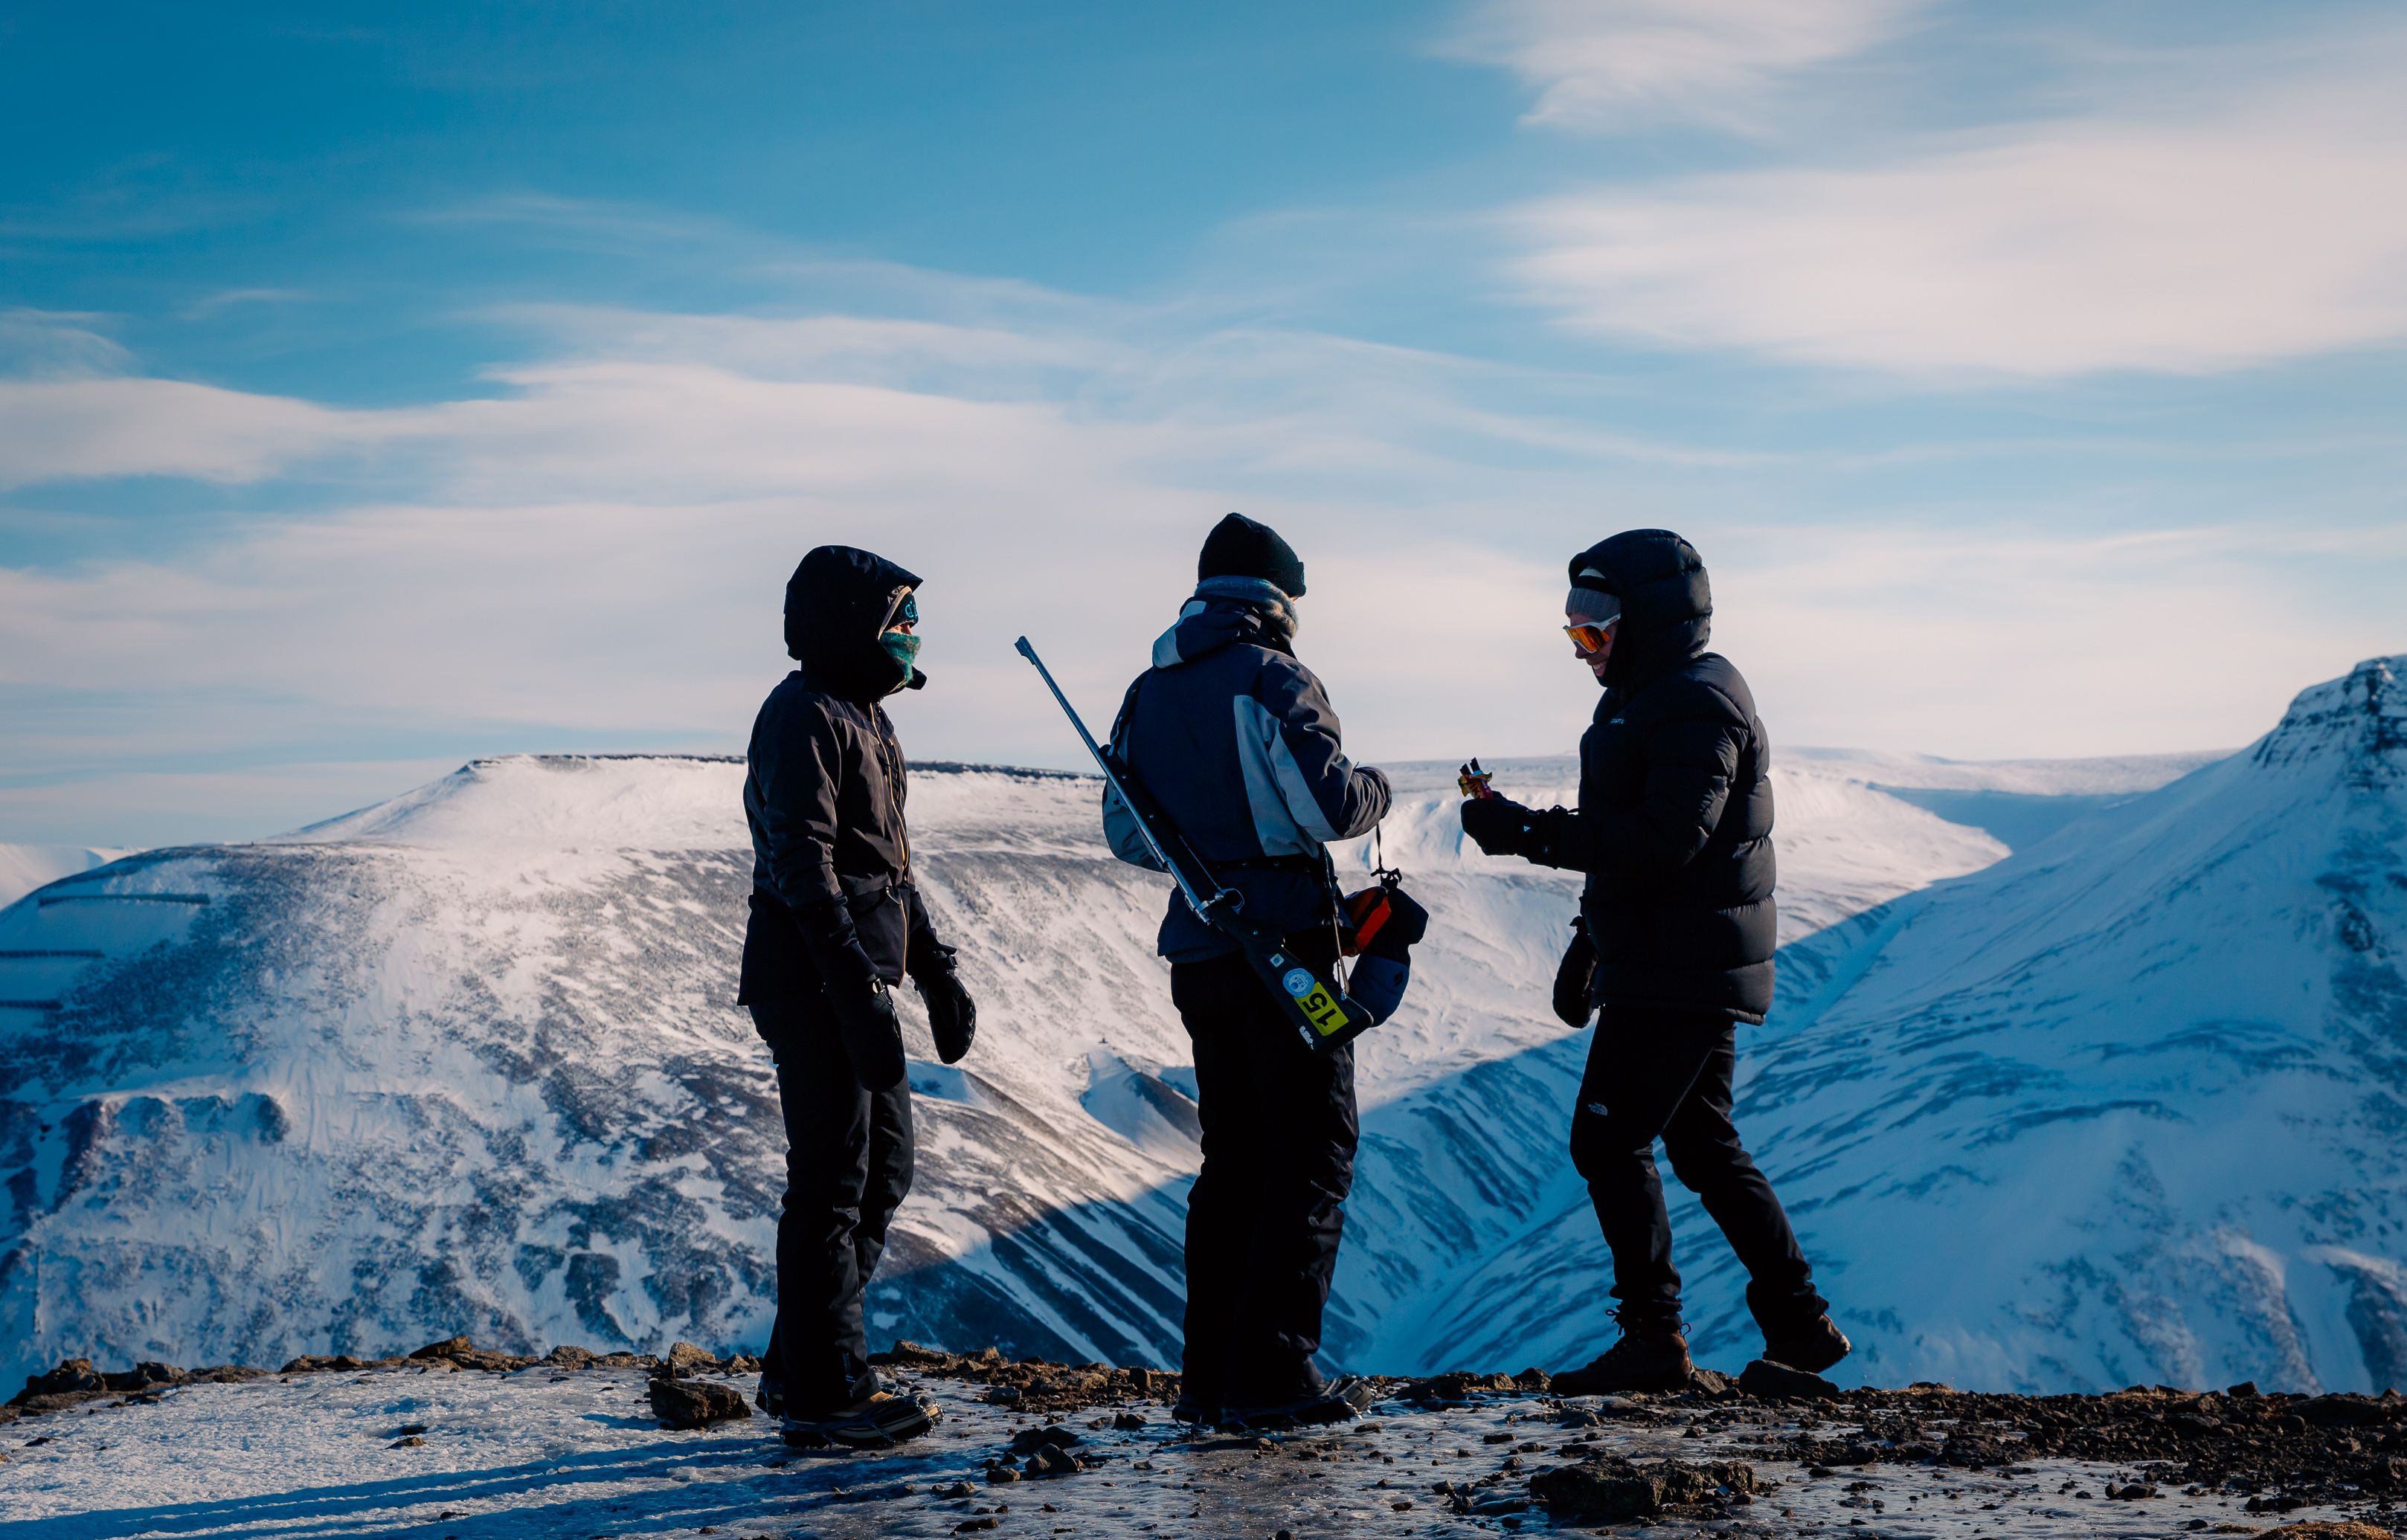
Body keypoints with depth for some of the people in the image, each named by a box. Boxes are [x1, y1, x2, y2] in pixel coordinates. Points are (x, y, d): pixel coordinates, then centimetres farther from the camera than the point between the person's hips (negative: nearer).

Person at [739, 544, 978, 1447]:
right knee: (834, 1179, -6)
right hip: (815, 975, -10)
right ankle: (825, 1392, 1)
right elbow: (805, 865, -22)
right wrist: (858, 992, -28)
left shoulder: (863, 719, 20)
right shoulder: (803, 717, -12)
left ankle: (797, 1367, 21)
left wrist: (937, 974, 22)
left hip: (855, 978, 10)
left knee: (885, 1167, 14)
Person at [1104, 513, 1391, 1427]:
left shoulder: (1148, 695, 12)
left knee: (1233, 1158, 15)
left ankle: (1211, 1374, 14)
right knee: (1312, 1154, 0)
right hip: (1282, 945, -7)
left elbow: (1127, 837, 15)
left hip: (1196, 950, 7)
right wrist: (1374, 793, 3)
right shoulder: (1270, 679, -10)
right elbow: (1329, 805, -18)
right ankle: (1271, 1373, -4)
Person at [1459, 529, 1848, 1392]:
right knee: (1703, 1146, 15)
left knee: (1609, 1141, -8)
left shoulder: (1694, 706, -16)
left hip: (1680, 975, -11)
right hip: (1679, 970, 11)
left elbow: (1665, 841, -27)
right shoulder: (1653, 699, 19)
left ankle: (1652, 1339, -3)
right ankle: (1800, 1325, 19)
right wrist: (1592, 940, 25)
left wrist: (1531, 834, -27)